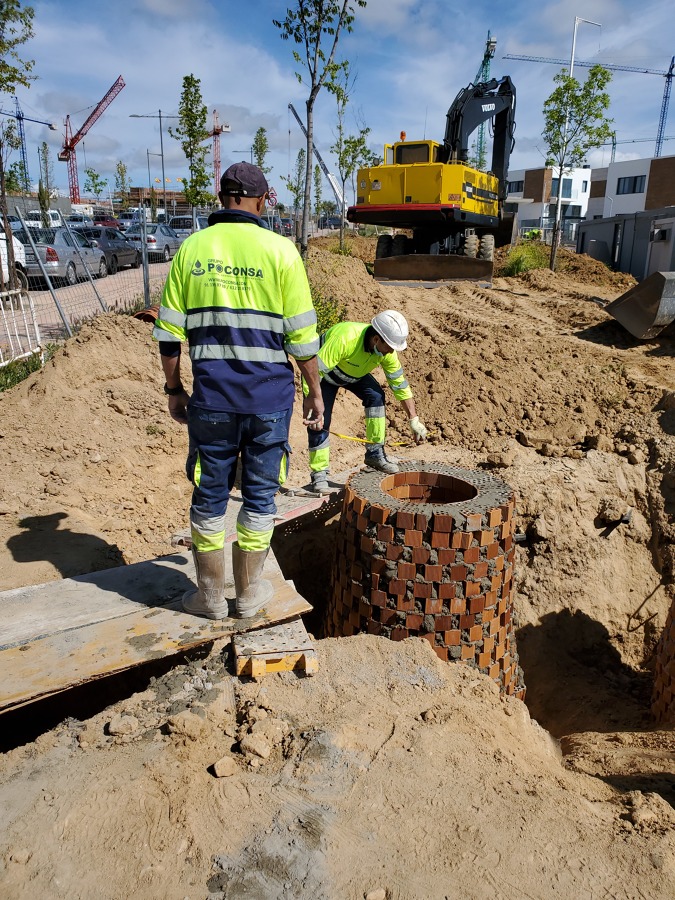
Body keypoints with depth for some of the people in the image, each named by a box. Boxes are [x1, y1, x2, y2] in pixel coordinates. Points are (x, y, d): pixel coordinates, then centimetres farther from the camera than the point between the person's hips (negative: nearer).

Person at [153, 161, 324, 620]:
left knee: (210, 495, 14)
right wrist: (315, 391, 6)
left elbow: (169, 331, 4)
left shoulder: (192, 248, 4)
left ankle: (211, 595, 27)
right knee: (260, 495, 12)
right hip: (270, 395, -1)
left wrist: (174, 388, 15)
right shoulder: (279, 250, -2)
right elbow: (301, 334, -4)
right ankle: (249, 592, 26)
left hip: (211, 395, 2)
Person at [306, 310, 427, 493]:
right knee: (319, 421, -15)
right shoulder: (345, 339, -42)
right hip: (323, 372, -5)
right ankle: (319, 473, -1)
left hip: (354, 372, 6)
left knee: (376, 395, -16)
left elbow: (400, 384, -10)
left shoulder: (386, 350, -21)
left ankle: (375, 453, -5)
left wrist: (414, 420, -9)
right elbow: (315, 371, -41)